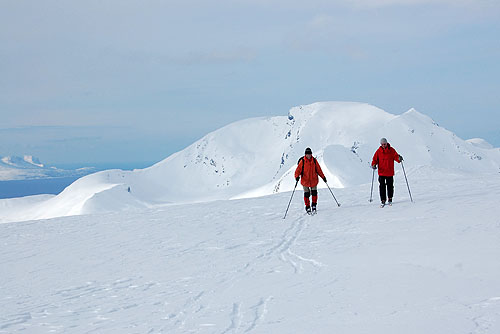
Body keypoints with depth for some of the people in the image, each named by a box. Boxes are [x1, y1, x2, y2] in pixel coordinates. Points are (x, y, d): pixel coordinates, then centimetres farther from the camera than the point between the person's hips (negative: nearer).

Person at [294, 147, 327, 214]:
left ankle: (314, 206, 18)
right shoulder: (302, 161, -8)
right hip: (305, 181, -2)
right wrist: (297, 176, -26)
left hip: (314, 180, 2)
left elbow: (318, 169, 9)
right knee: (306, 194, 1)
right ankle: (307, 207, 14)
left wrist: (323, 177, 9)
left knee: (314, 193, 1)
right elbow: (298, 170, -9)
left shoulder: (314, 161, 0)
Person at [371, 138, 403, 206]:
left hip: (390, 172, 0)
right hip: (381, 172, 0)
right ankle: (383, 200, 4)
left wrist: (399, 158, -24)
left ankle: (390, 199, 22)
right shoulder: (378, 151, 2)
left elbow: (395, 156, -1)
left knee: (390, 186, 6)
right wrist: (374, 165, -16)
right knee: (382, 186, -3)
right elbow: (375, 159, 3)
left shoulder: (391, 150, 0)